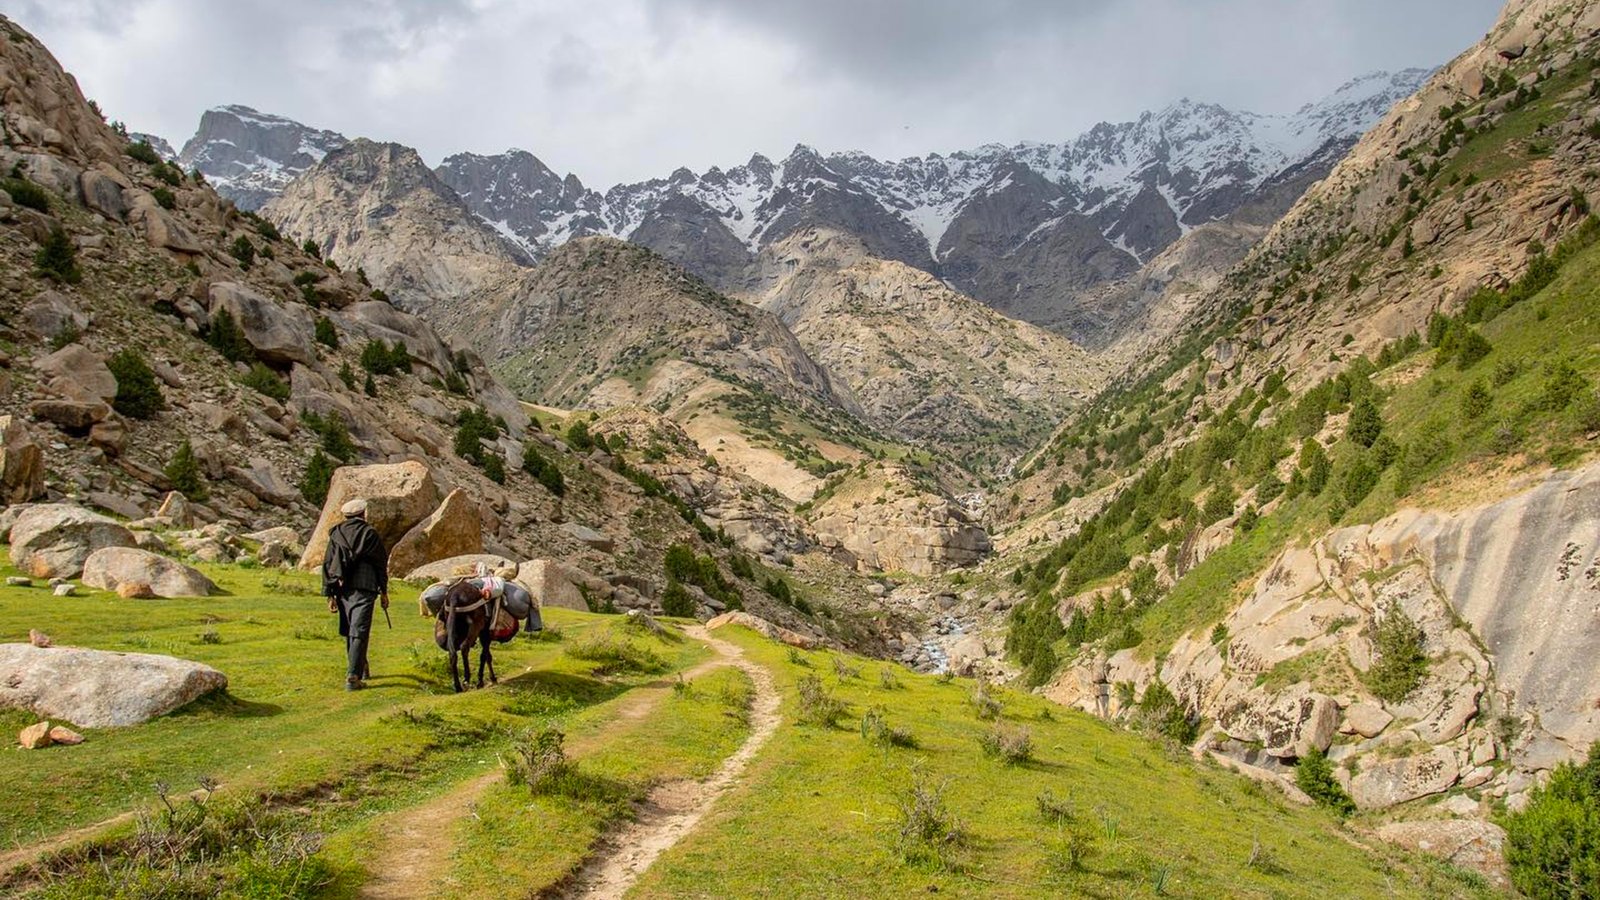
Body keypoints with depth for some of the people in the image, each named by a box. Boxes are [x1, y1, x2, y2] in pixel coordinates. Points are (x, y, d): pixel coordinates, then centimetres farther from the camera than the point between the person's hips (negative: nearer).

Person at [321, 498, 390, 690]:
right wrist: (384, 591, 11)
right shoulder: (370, 533, -1)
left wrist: (329, 595, 8)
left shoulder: (335, 534, 8)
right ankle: (353, 677, -13)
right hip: (363, 589, -4)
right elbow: (381, 563, 2)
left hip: (342, 589, 4)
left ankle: (361, 668, 32)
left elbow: (327, 564, 6)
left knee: (349, 632, 18)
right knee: (359, 633, -6)